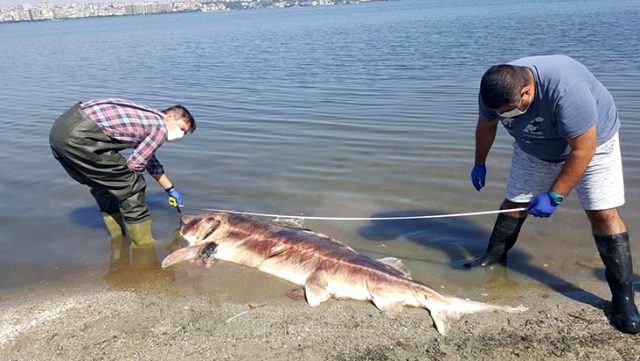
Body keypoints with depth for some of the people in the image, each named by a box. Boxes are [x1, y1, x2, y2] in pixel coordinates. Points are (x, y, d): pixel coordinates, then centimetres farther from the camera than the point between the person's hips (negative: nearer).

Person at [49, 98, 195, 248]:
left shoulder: (148, 119, 26)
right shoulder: (160, 127, -1)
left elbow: (151, 161, 38)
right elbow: (134, 165, -4)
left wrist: (171, 190, 48)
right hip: (79, 136, -10)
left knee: (102, 186, 25)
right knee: (130, 185, 0)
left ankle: (119, 239, 36)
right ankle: (143, 244, 11)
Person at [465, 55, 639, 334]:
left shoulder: (566, 90, -42)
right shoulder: (495, 91, -23)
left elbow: (583, 150, -34)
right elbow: (486, 126, -1)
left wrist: (554, 196, -30)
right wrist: (480, 164, 9)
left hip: (590, 141, -5)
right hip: (535, 149, 5)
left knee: (602, 213, -12)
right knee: (514, 203, 4)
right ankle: (495, 255, 25)